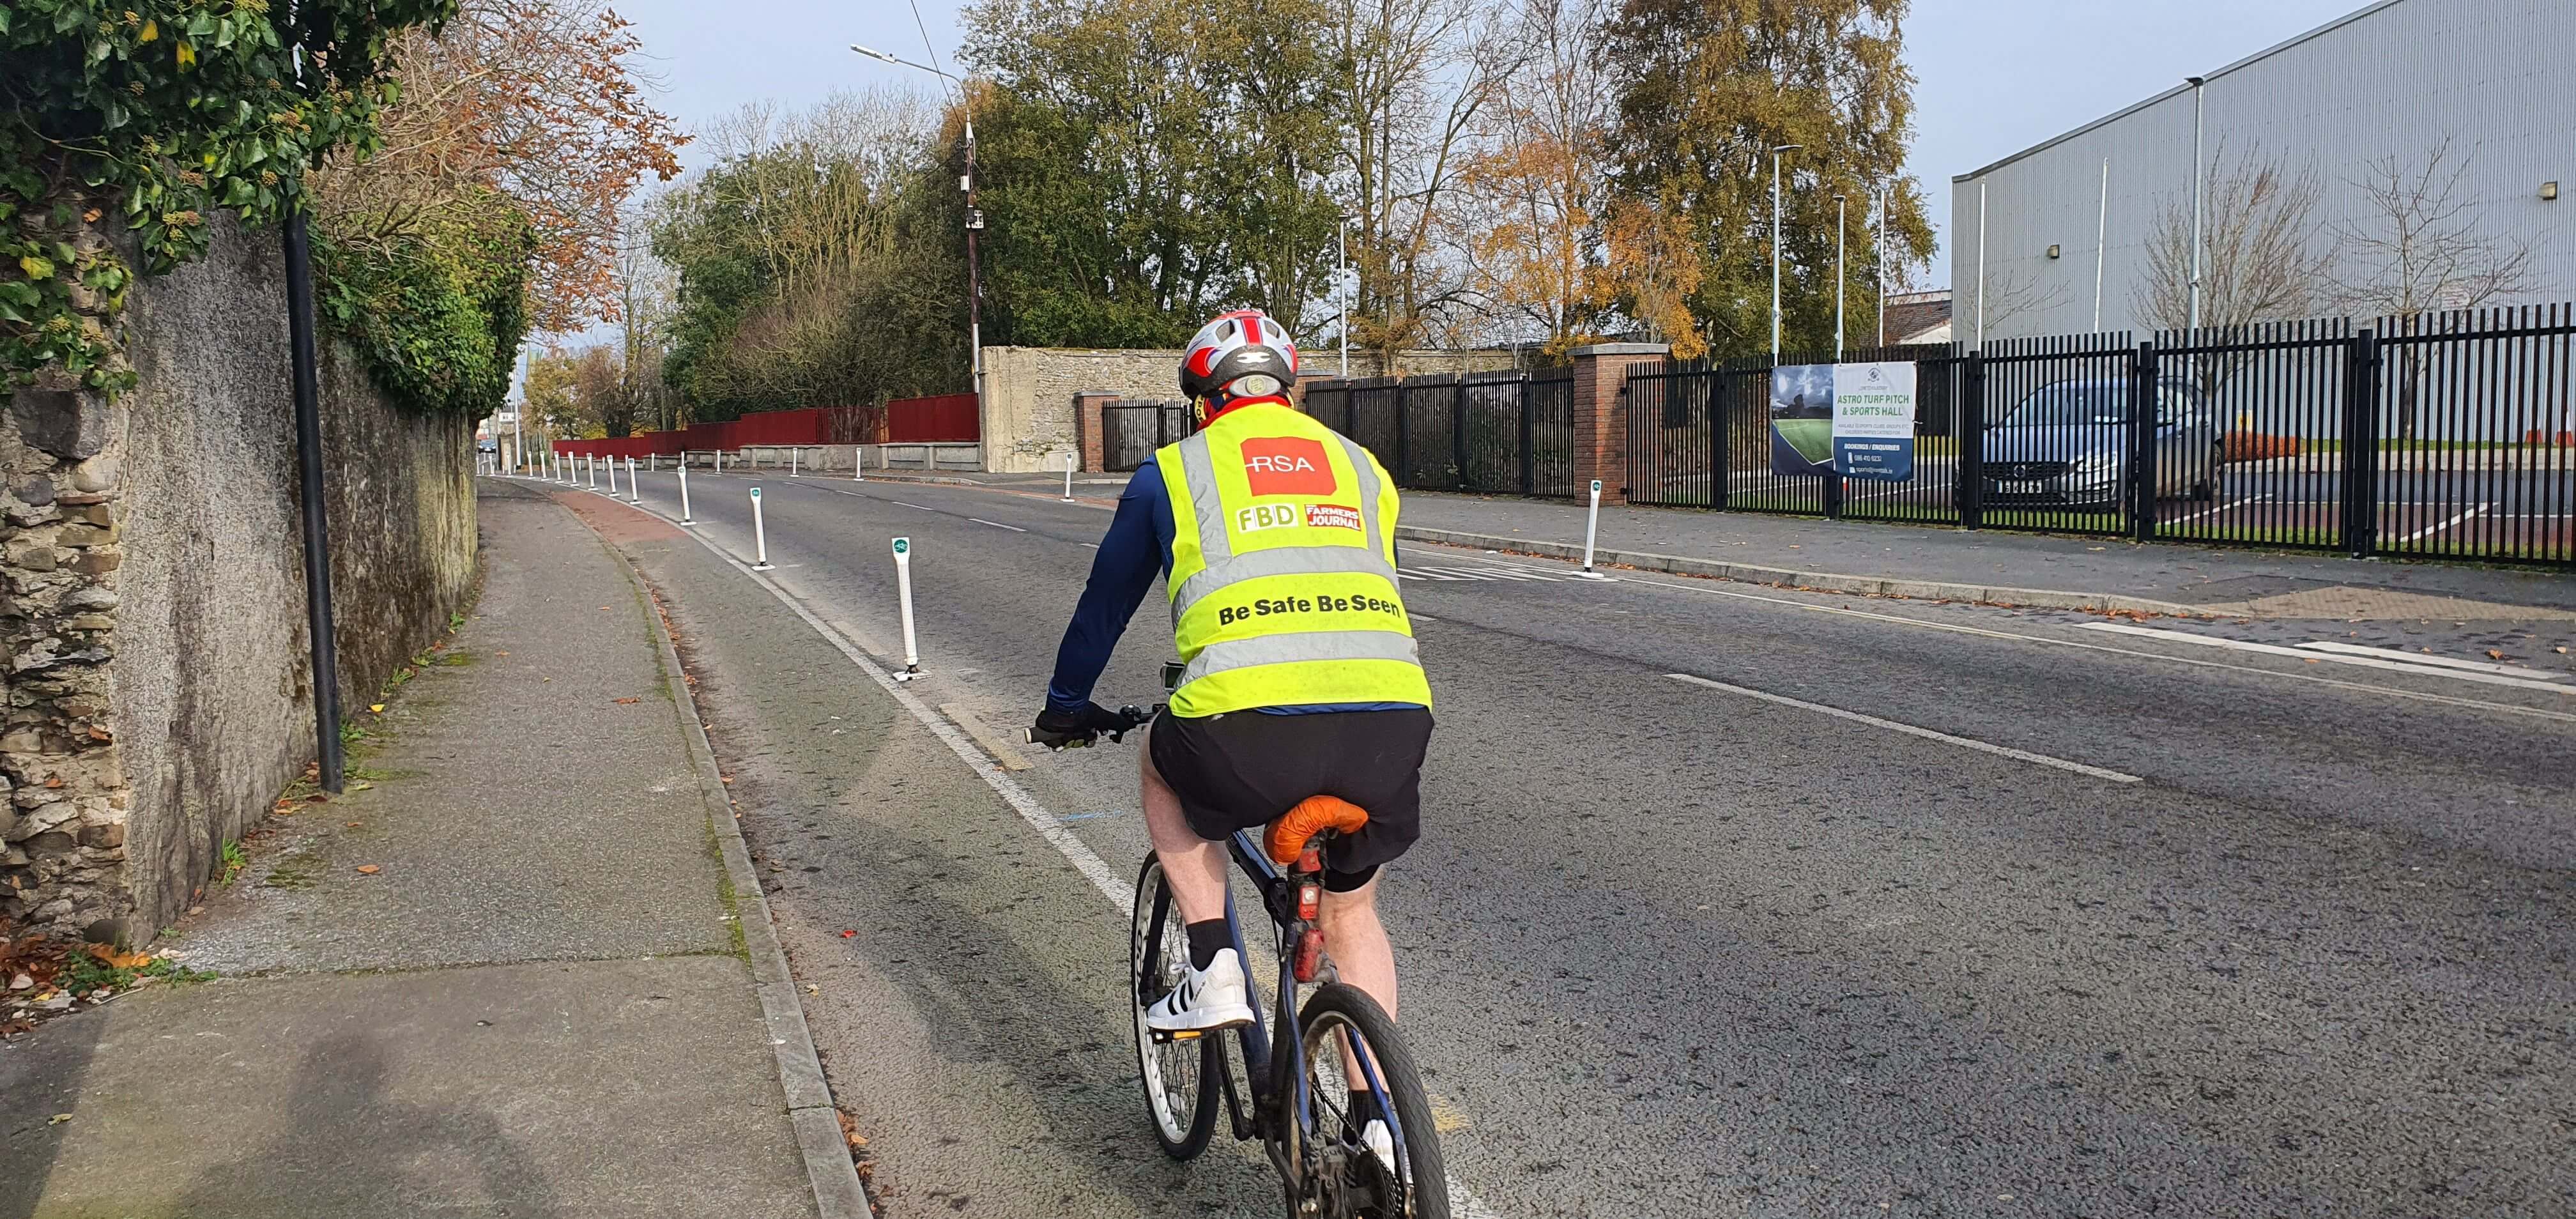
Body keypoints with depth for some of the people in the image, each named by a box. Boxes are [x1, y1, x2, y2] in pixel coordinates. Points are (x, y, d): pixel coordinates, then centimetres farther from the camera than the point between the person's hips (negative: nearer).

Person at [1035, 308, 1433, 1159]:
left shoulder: (1173, 470, 19)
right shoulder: (1359, 466, 27)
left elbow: (1107, 600, 31)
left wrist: (1066, 703, 48)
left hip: (1250, 728, -3)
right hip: (1394, 719, 3)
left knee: (1165, 764, 33)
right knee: (1351, 909, 29)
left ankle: (1212, 973, 22)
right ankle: (1374, 1121, 25)